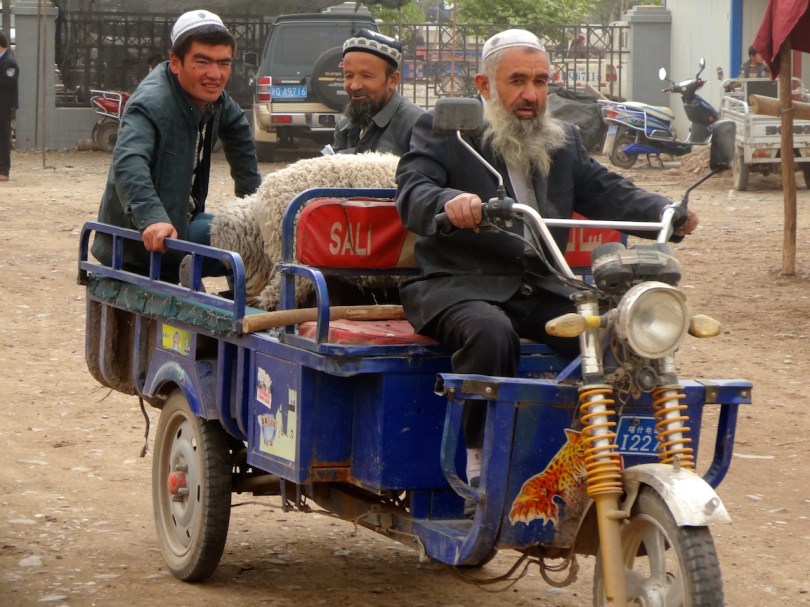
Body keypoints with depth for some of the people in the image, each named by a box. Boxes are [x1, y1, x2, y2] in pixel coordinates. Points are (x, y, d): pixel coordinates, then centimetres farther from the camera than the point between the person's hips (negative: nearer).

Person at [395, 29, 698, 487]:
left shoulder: (564, 141, 20)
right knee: (491, 333, -36)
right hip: (459, 285, -4)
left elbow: (609, 193, 10)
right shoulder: (442, 130, 3)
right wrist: (449, 201, -37)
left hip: (541, 290, 5)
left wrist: (664, 211, -12)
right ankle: (479, 459, -24)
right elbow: (412, 193, -13)